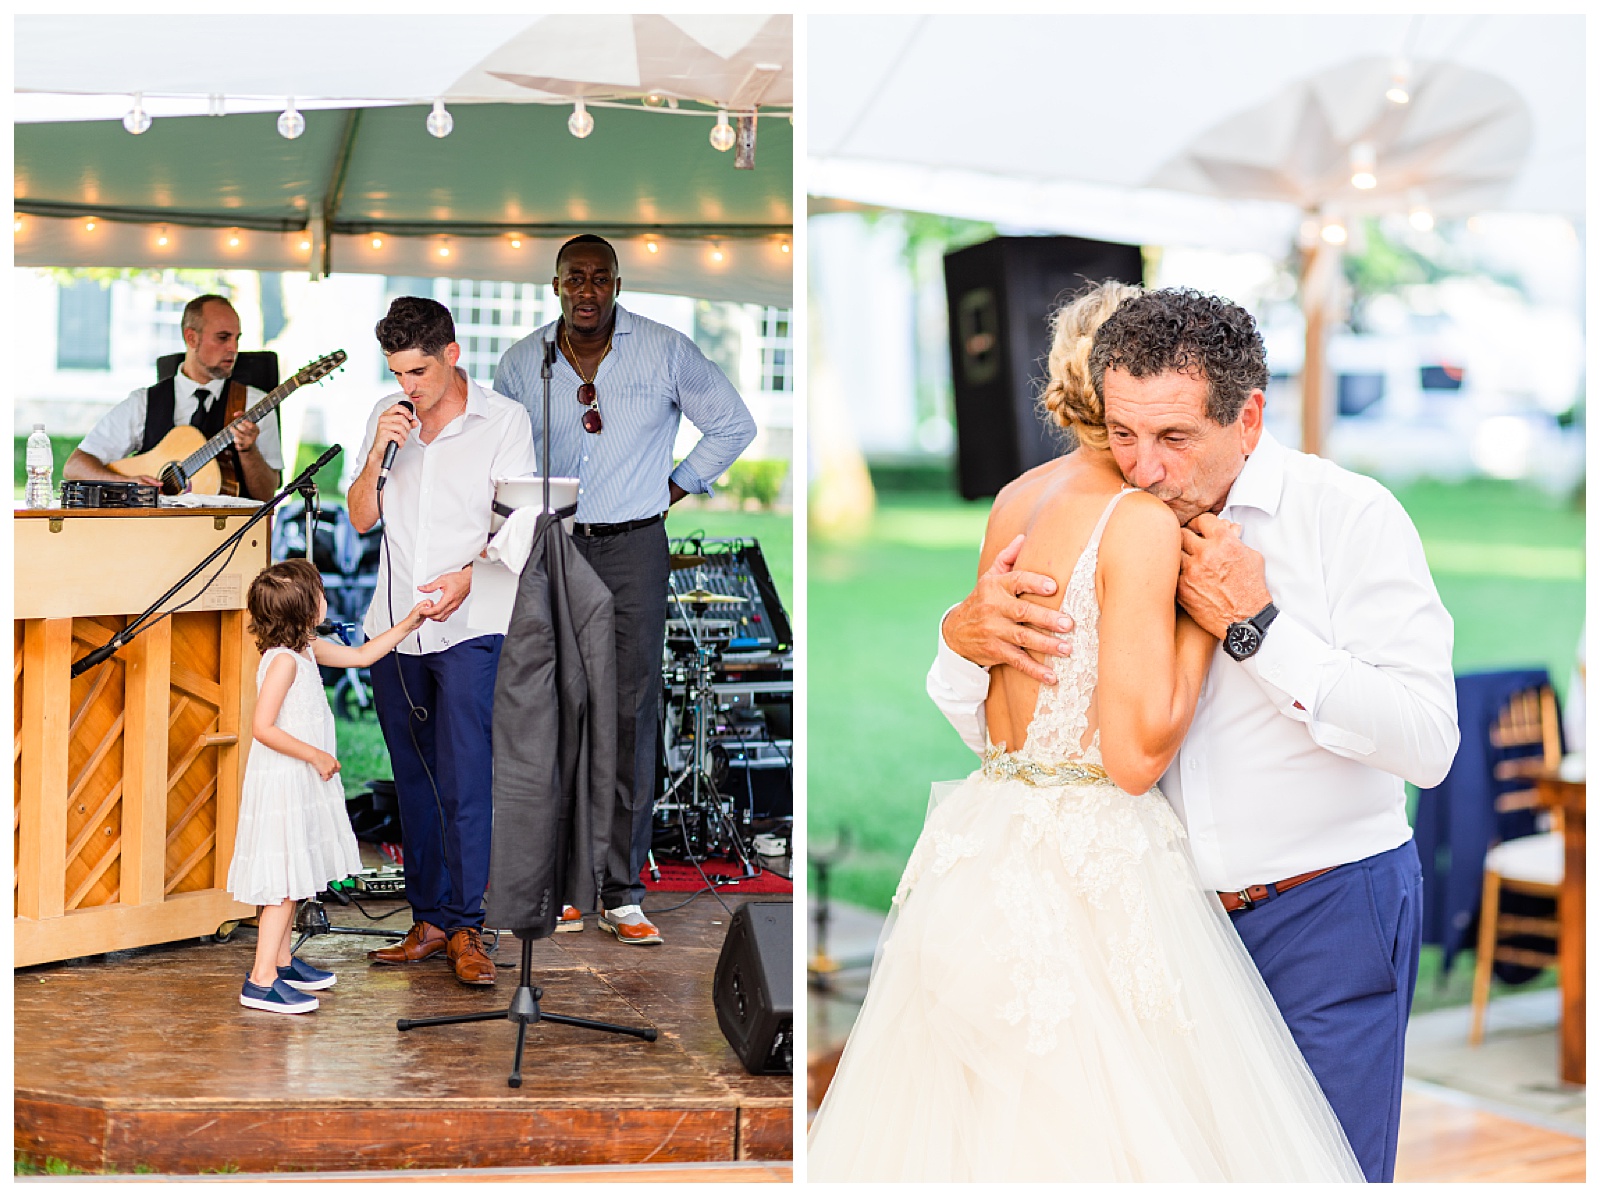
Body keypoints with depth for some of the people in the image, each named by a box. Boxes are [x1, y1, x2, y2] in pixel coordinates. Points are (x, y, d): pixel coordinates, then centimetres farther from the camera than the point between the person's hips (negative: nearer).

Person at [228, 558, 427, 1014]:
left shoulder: (307, 649, 9)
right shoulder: (282, 660, -20)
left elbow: (361, 655, 22)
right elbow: (264, 728, -24)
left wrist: (407, 625, 19)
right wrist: (316, 755, -20)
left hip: (301, 783, 10)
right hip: (281, 784, -10)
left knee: (292, 878, 17)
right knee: (283, 881, -9)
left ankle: (283, 961, 28)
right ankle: (261, 981, -8)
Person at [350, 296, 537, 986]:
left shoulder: (504, 421, -2)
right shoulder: (387, 418, 11)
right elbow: (362, 519, 10)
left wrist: (470, 573, -21)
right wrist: (378, 451, -6)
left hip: (469, 627, -5)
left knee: (466, 781, -10)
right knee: (413, 780, 9)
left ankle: (466, 930, -3)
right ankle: (428, 921, 16)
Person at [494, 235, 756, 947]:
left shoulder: (666, 352, -1)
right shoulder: (521, 362, 5)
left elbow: (733, 426, 11)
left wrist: (675, 486, 6)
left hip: (632, 547, -1)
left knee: (631, 713, -4)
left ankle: (622, 894, 2)